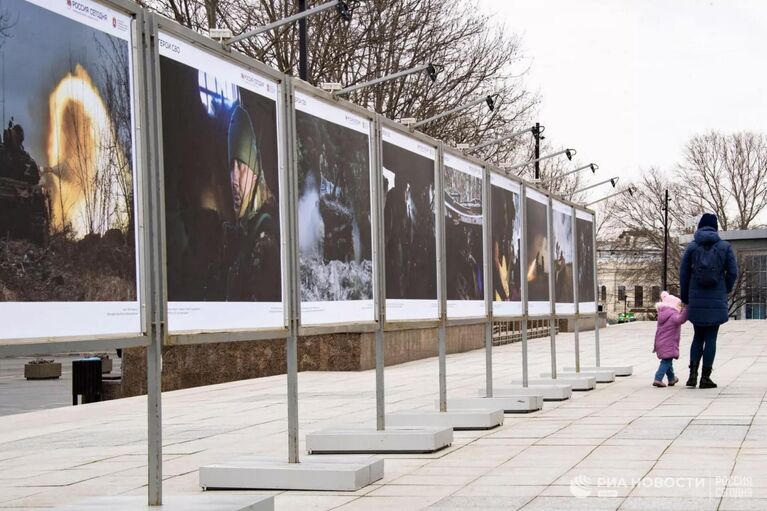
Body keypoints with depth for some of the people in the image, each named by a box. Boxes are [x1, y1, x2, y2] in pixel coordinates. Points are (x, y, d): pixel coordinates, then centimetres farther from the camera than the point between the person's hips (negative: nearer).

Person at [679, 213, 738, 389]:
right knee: (711, 337, 3)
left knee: (698, 336, 14)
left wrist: (684, 298, 12)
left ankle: (693, 374, 2)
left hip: (696, 300, 2)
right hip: (717, 300, -1)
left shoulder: (692, 247, 1)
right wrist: (726, 291, 14)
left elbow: (683, 273, 2)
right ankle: (705, 377, 2)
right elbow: (732, 272, -2)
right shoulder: (725, 247, -1)